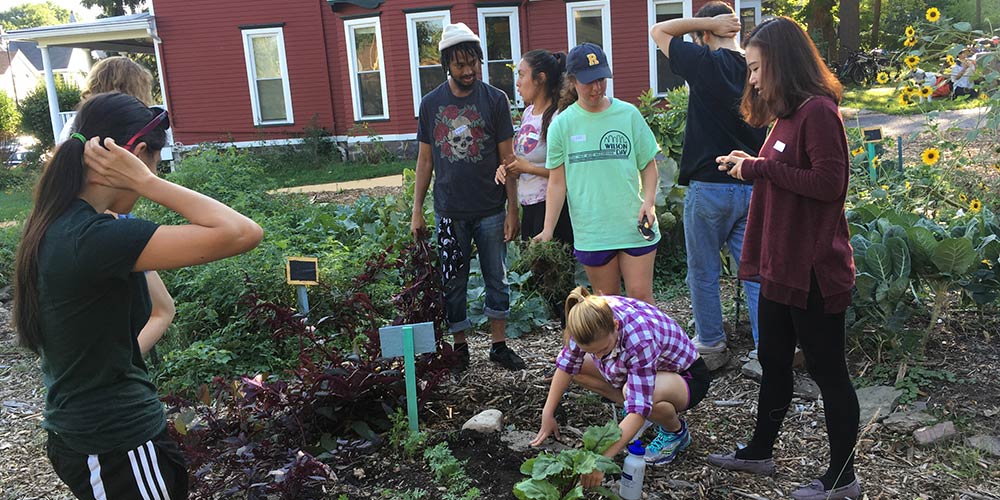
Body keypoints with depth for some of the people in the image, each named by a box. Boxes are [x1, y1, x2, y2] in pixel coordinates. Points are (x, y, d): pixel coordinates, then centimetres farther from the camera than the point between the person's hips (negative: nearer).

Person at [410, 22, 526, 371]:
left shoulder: (495, 100, -3)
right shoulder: (431, 104, 2)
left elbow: (507, 159, -2)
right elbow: (425, 160, 7)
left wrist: (513, 209, -5)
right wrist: (417, 211, 3)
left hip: (490, 211, -1)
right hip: (449, 212, 1)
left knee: (497, 280, 9)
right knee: (453, 282, 9)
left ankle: (499, 345, 23)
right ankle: (459, 347, 24)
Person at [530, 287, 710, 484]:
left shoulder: (639, 337, -41)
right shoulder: (593, 321, -24)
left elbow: (639, 408, -41)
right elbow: (567, 363, -8)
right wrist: (547, 415, -10)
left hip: (687, 376, -6)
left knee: (645, 393, -39)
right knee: (578, 367, -9)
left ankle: (676, 431, -5)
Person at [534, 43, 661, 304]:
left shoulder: (628, 114, 2)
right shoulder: (562, 124, 1)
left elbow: (649, 165, 9)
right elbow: (557, 182, 3)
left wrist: (649, 202, -7)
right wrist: (548, 230, -2)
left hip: (635, 225, 0)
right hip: (591, 231, 0)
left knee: (641, 296, 0)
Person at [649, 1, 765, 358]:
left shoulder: (705, 63, -11)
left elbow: (658, 30, 2)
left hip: (709, 186, -5)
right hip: (753, 187, 5)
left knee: (703, 272, 12)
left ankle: (710, 341, 25)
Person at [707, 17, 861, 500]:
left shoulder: (818, 111, -15)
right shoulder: (788, 114, 13)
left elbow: (830, 183, -22)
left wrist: (762, 167, -17)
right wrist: (751, 168, 3)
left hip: (813, 270, -9)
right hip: (781, 265, 10)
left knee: (826, 369, 4)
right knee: (773, 362, 19)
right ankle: (759, 451, 35)